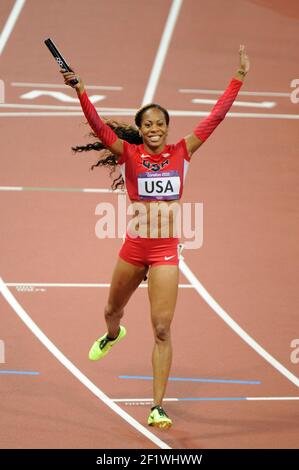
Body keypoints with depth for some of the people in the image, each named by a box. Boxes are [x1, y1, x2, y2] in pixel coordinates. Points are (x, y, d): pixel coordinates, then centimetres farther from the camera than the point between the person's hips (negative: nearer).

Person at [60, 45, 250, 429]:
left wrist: (239, 78, -1)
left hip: (166, 250, -1)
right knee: (112, 310, 25)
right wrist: (80, 89, -29)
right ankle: (113, 336, 64)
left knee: (162, 329, -6)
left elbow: (215, 117, 1)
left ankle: (157, 407, -1)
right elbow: (99, 125, -16)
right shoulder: (130, 153, -3)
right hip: (133, 247, 1)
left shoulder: (181, 153, 0)